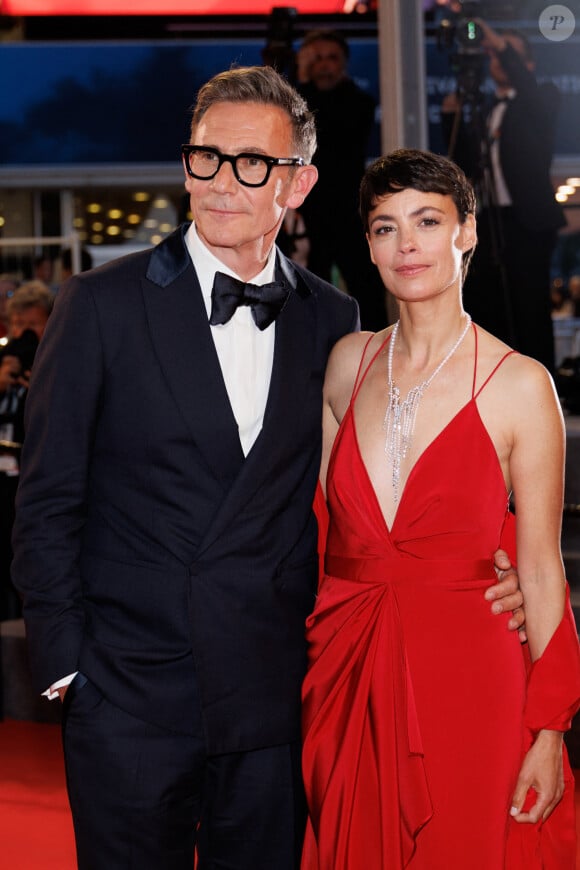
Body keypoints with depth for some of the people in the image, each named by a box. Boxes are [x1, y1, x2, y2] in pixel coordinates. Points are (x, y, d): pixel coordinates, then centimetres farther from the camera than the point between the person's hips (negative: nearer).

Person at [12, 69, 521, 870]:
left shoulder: (331, 320, 5)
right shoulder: (101, 305, -4)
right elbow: (48, 503, -2)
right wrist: (65, 669, -5)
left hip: (274, 704, 3)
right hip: (131, 701, -2)